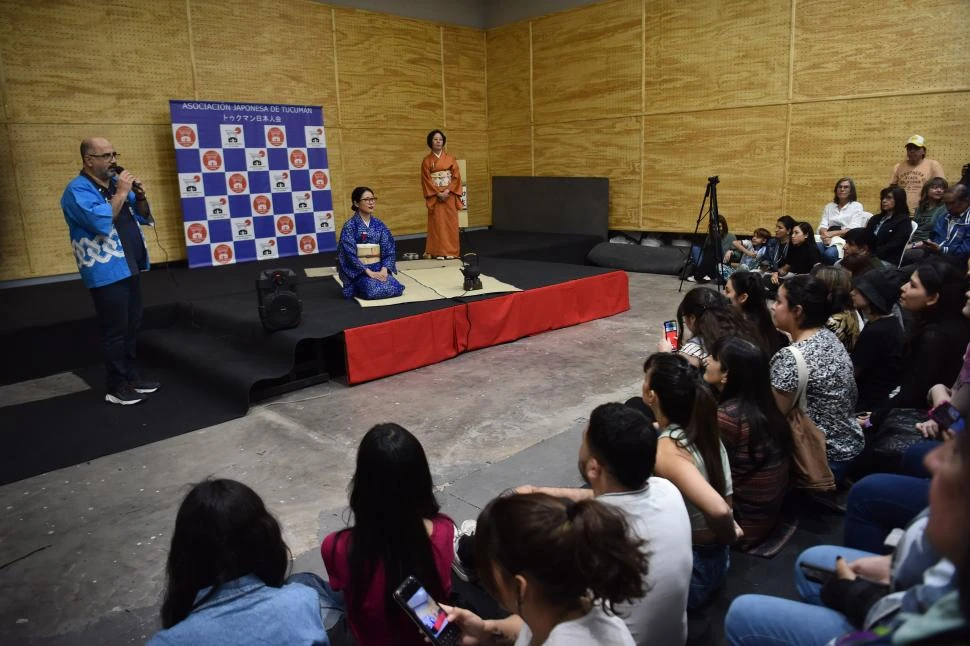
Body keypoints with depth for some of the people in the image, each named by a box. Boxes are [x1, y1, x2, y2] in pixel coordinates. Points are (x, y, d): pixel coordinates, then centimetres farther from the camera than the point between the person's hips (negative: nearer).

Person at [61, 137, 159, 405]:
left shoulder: (115, 182, 12)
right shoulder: (78, 190, -11)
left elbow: (144, 218, 16)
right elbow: (101, 222, -27)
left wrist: (140, 196, -3)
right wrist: (121, 193, -19)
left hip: (130, 268, 8)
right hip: (107, 274, -8)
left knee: (132, 326, 14)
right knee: (115, 331, -4)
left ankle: (130, 375, 26)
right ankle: (115, 387, 5)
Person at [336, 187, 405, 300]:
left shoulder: (379, 225, 7)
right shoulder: (350, 226, -7)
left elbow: (389, 249, 5)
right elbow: (350, 254, -12)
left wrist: (384, 269, -12)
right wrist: (368, 272, -20)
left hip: (379, 267, 4)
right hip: (358, 270, -4)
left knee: (396, 288, -21)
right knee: (373, 290, -31)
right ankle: (357, 288, 4)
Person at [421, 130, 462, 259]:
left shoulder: (450, 158, 7)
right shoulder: (426, 161, 2)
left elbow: (456, 176, 1)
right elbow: (426, 180, -3)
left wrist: (448, 191, -13)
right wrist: (438, 193, -13)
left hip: (450, 195, 2)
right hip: (435, 196, -2)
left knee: (450, 222, 2)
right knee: (437, 223, -4)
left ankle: (450, 251, 8)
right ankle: (438, 252, -1)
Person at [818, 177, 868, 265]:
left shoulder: (857, 206, 10)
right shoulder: (829, 206, 21)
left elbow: (852, 230, -4)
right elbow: (822, 227, 9)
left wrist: (831, 233, -16)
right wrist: (826, 236, -15)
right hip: (829, 240, 3)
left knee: (829, 253, -37)